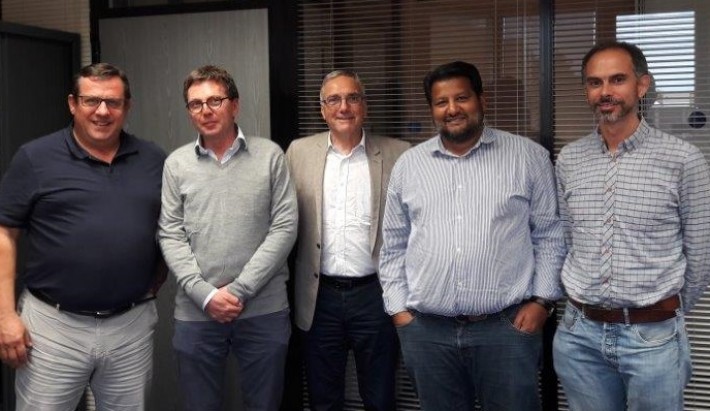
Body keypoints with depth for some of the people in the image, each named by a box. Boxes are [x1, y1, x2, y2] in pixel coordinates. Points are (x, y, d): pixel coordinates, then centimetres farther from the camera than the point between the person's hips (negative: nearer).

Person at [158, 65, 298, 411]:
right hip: (195, 313, 1)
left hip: (264, 310, -1)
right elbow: (171, 236, 1)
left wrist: (240, 290, -11)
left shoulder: (270, 156, 0)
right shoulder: (176, 164, 4)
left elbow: (284, 228, -5)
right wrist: (205, 294, -11)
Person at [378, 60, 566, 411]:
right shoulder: (408, 165, 8)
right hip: (427, 331, 2)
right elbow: (394, 245, 12)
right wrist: (398, 309, 5)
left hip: (508, 327, -2)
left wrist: (542, 300, -4)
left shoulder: (529, 157, 2)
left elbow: (549, 234, 3)